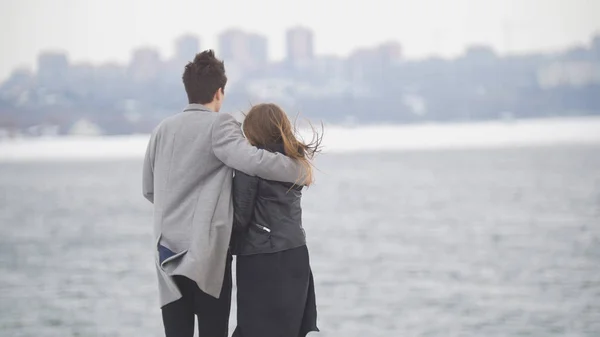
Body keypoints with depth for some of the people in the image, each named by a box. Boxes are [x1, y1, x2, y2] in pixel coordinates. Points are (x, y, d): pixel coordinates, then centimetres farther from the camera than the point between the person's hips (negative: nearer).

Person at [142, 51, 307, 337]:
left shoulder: (163, 129, 10)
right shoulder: (218, 125, -8)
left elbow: (149, 188, 17)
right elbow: (253, 161, -23)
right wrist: (300, 171, -9)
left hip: (169, 249, 5)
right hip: (207, 250, -5)